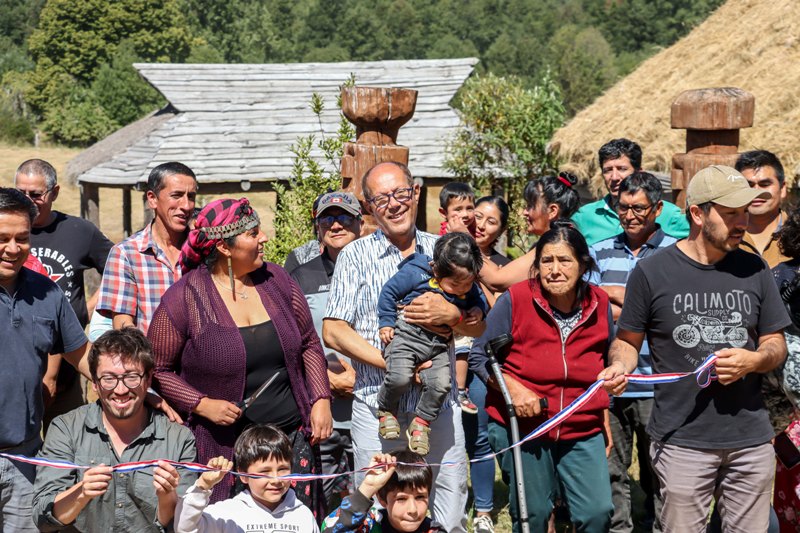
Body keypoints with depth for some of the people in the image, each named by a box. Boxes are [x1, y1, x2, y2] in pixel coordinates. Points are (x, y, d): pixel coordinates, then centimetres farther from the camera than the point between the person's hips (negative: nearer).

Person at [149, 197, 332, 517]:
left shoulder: (276, 281, 4)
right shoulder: (184, 299, -9)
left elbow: (309, 344, 12)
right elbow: (157, 370, -4)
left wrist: (321, 400, 2)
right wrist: (202, 404, -15)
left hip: (294, 434, 4)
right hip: (227, 447, -4)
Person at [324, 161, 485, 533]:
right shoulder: (356, 256, 4)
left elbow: (479, 327, 10)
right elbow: (333, 331, -3)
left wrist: (451, 314, -13)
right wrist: (391, 362, -15)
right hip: (377, 405, -1)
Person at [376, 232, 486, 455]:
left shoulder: (469, 288, 4)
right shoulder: (416, 273, -10)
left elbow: (479, 299, 25)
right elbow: (389, 292, -1)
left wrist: (478, 311, 3)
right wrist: (386, 322, -1)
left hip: (439, 345, 4)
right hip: (407, 335, -4)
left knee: (441, 383, -17)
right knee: (399, 378, -25)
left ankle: (421, 423, 7)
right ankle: (386, 411, 7)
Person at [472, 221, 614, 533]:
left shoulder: (599, 304, 1)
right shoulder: (515, 300, -10)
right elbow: (479, 356, -3)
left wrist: (605, 420, 19)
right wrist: (512, 388, -19)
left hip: (583, 432, 2)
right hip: (520, 426, -2)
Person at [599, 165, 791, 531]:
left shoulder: (753, 270, 6)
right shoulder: (651, 272, -4)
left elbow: (776, 344, 12)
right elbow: (627, 340, 5)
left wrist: (753, 360, -9)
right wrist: (620, 365, -17)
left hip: (751, 438, 3)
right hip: (682, 442, -3)